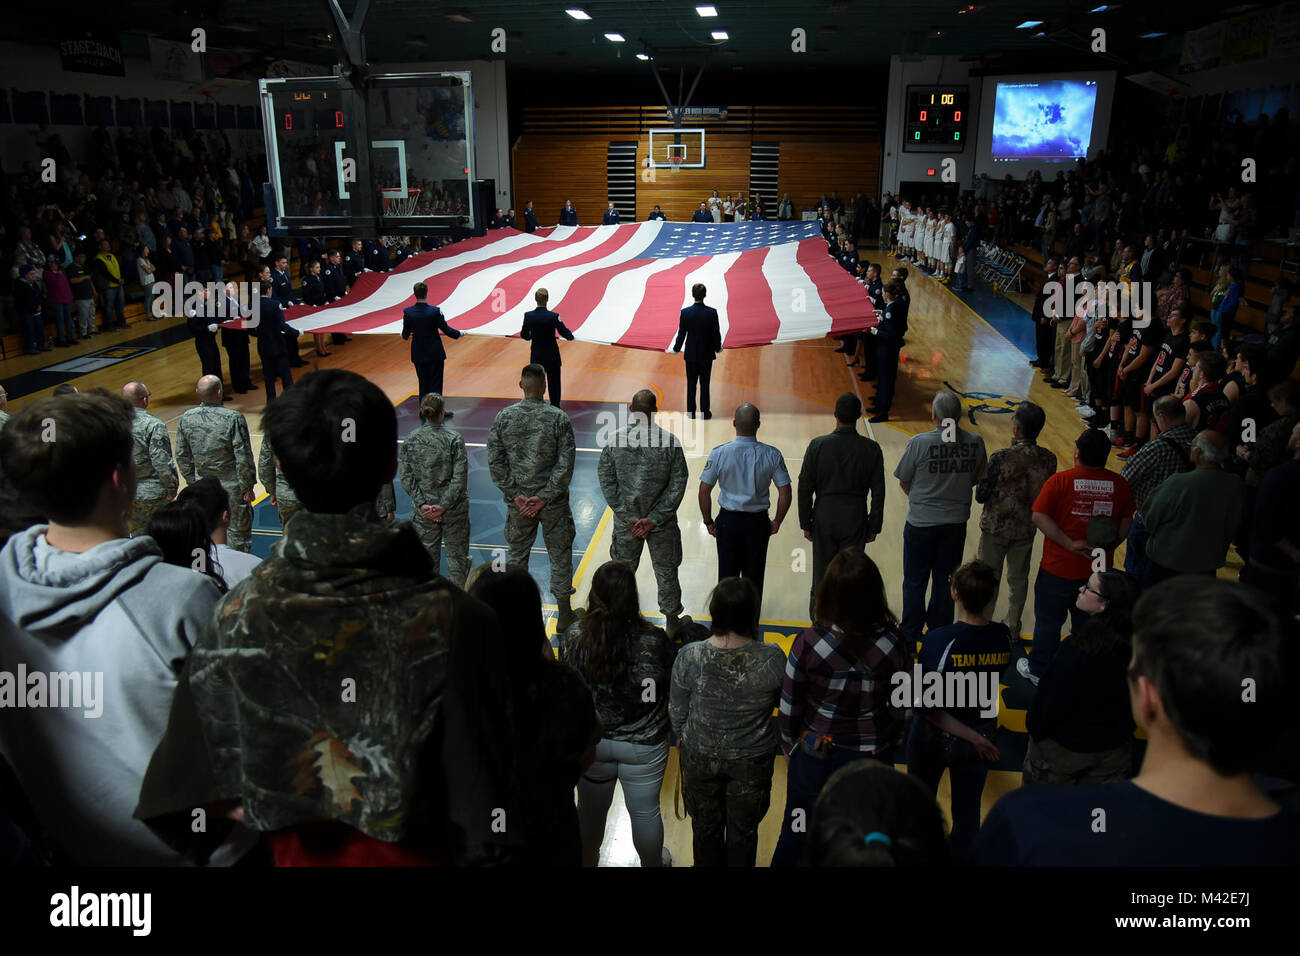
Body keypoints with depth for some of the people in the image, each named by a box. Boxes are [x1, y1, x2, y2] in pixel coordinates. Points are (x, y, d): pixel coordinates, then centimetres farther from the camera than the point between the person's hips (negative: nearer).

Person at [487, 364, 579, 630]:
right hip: (553, 503, -2)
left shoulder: (503, 417, -6)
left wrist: (515, 495, -4)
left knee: (517, 556, 18)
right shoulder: (559, 418, -13)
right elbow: (566, 464, -15)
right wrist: (544, 497, -11)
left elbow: (495, 462, -6)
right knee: (560, 555, 12)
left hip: (518, 501, 2)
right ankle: (564, 614, 22)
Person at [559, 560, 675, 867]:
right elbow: (671, 688, -11)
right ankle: (653, 863, 45)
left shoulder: (573, 636, -19)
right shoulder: (654, 640, -25)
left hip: (589, 741, 2)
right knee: (645, 812, 22)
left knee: (591, 809, 25)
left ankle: (587, 860, 49)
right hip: (643, 744, -1)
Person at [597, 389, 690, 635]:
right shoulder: (670, 441, -13)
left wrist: (628, 518, -6)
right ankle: (672, 622, 32)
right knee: (666, 572, 17)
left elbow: (606, 481, -7)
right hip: (662, 523, -1)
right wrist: (653, 519, -9)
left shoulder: (614, 440, -10)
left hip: (625, 522, 1)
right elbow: (678, 485, -11)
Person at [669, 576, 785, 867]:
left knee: (705, 826, 27)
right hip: (752, 761, 0)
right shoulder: (772, 659, -27)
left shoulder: (689, 657, -26)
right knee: (744, 831, 25)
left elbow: (677, 711, -10)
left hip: (700, 758, 1)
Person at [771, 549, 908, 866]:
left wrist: (789, 746, 6)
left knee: (796, 833, 23)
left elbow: (789, 706, -13)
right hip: (874, 757, 2)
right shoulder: (892, 643, -18)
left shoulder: (809, 642, -25)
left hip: (815, 756, -1)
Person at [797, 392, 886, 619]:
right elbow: (878, 492, -4)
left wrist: (806, 523, 4)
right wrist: (874, 527, 6)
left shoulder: (817, 445, -10)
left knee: (821, 577, 12)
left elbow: (804, 488, -6)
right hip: (856, 522, 0)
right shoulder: (871, 449, -8)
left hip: (824, 519, 0)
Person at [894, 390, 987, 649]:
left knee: (915, 583, 12)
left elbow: (904, 482, -7)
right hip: (956, 522, 3)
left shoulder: (919, 442, -18)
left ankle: (910, 638, 23)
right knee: (945, 582, 17)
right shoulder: (975, 442, -8)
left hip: (921, 523, -3)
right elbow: (976, 479, 6)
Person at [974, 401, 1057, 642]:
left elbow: (980, 495, -17)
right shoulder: (1048, 459, -10)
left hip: (996, 527, -4)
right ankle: (1012, 629, 33)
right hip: (1027, 529, 4)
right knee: (1019, 579, 19)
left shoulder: (1001, 458, -23)